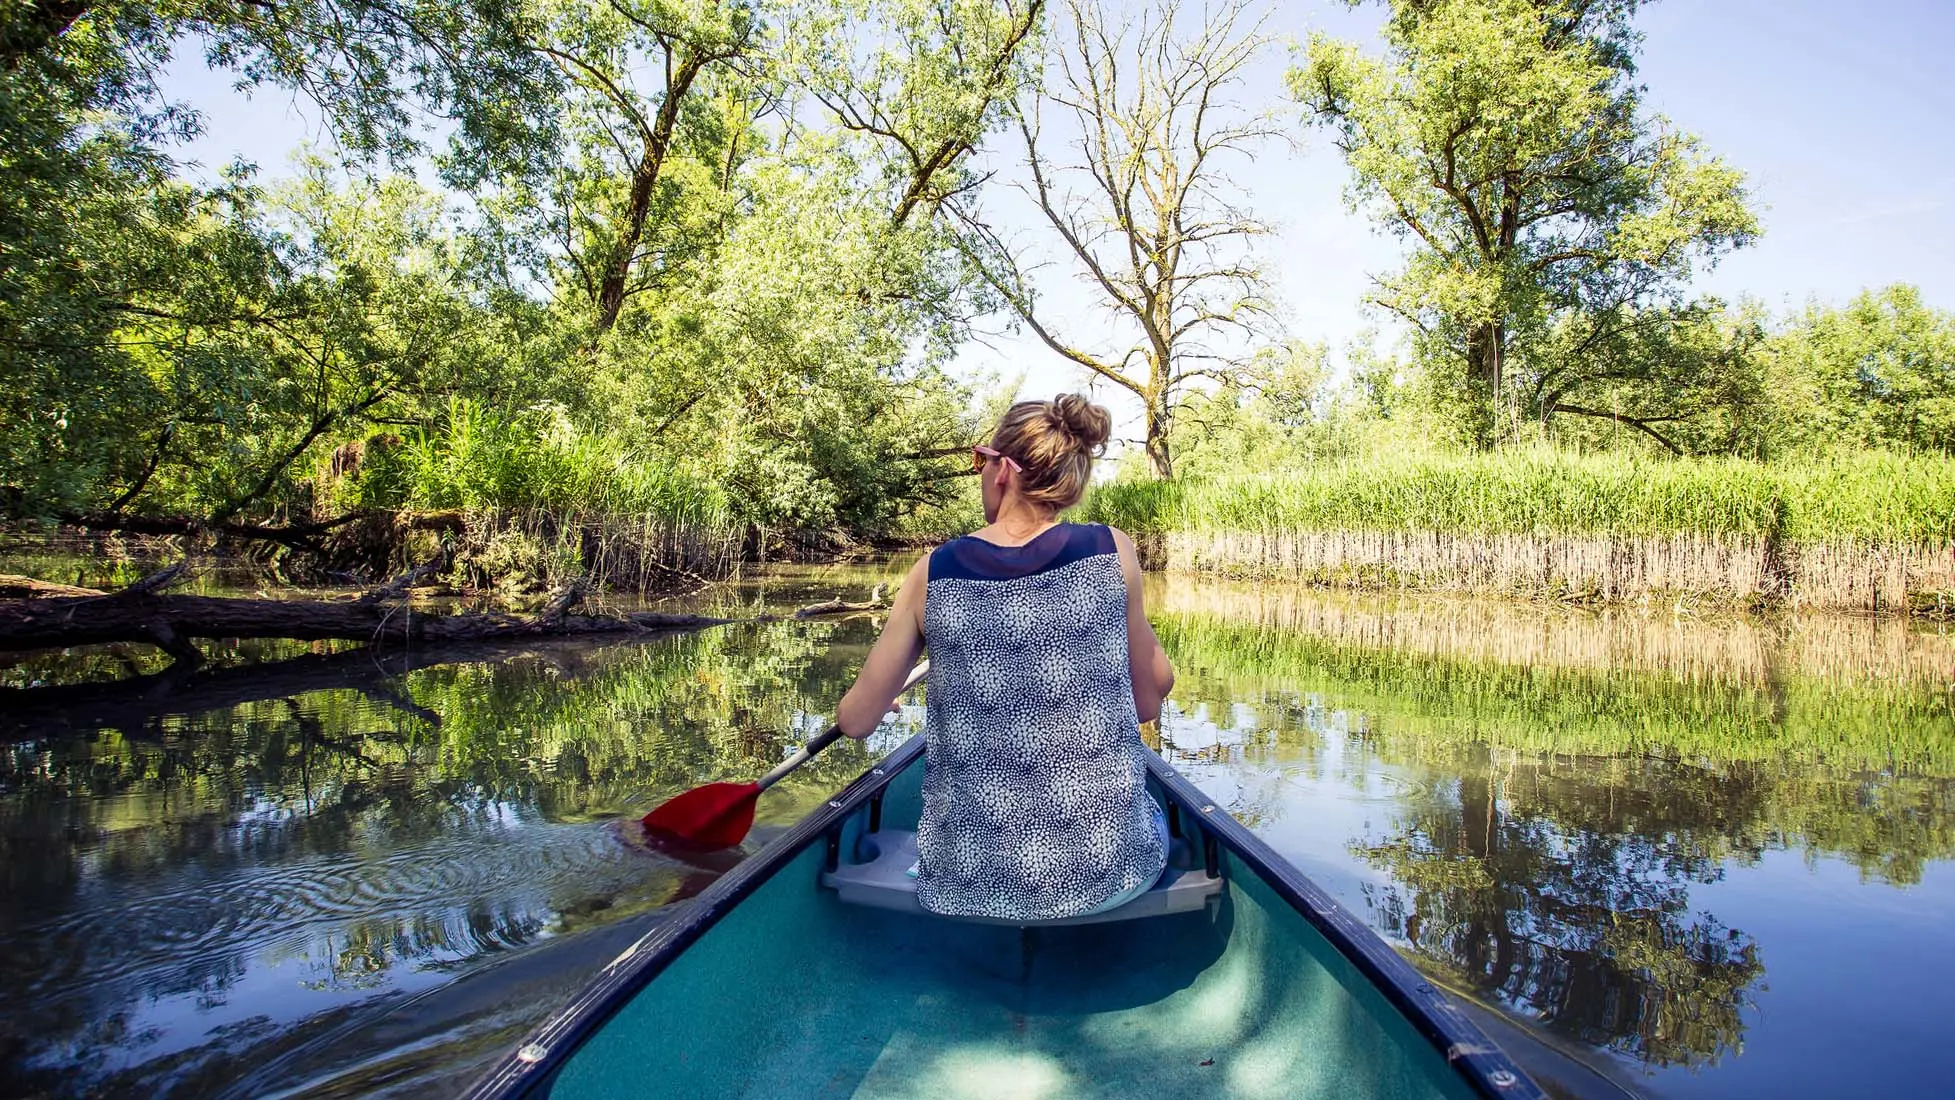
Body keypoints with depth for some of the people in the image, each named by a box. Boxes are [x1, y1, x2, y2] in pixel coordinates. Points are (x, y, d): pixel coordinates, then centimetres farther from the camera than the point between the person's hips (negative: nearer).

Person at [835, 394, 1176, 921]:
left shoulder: (932, 573, -9)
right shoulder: (1112, 551, -10)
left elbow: (855, 721, 0)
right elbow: (1150, 703, -2)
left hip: (965, 885, 1)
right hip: (1109, 871, 0)